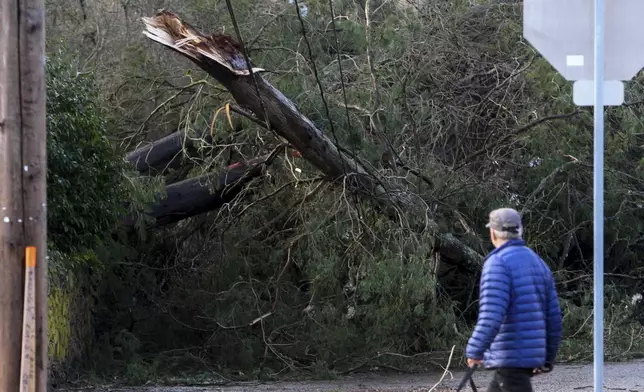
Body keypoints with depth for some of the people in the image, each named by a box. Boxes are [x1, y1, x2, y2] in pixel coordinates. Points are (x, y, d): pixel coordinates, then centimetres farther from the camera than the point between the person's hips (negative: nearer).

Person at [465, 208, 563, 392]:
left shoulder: (498, 263, -11)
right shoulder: (538, 263, 15)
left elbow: (491, 316, -22)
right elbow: (553, 317, 14)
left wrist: (475, 351, -15)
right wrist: (548, 358, 20)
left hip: (509, 358, -9)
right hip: (532, 355, 9)